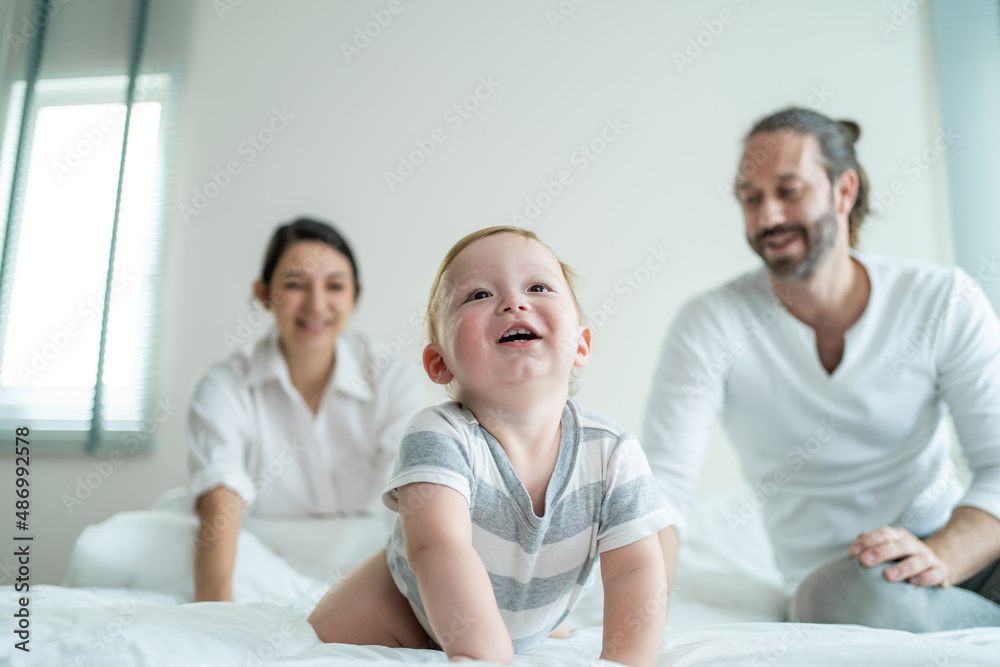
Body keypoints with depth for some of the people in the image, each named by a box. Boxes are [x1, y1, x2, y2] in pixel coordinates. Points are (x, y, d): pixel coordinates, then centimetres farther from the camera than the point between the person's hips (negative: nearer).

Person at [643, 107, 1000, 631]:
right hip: (836, 576, 0)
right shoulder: (709, 326, -10)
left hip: (954, 547, 0)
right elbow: (663, 482, -17)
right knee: (862, 590, -36)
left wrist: (940, 557, -29)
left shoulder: (945, 300, -5)